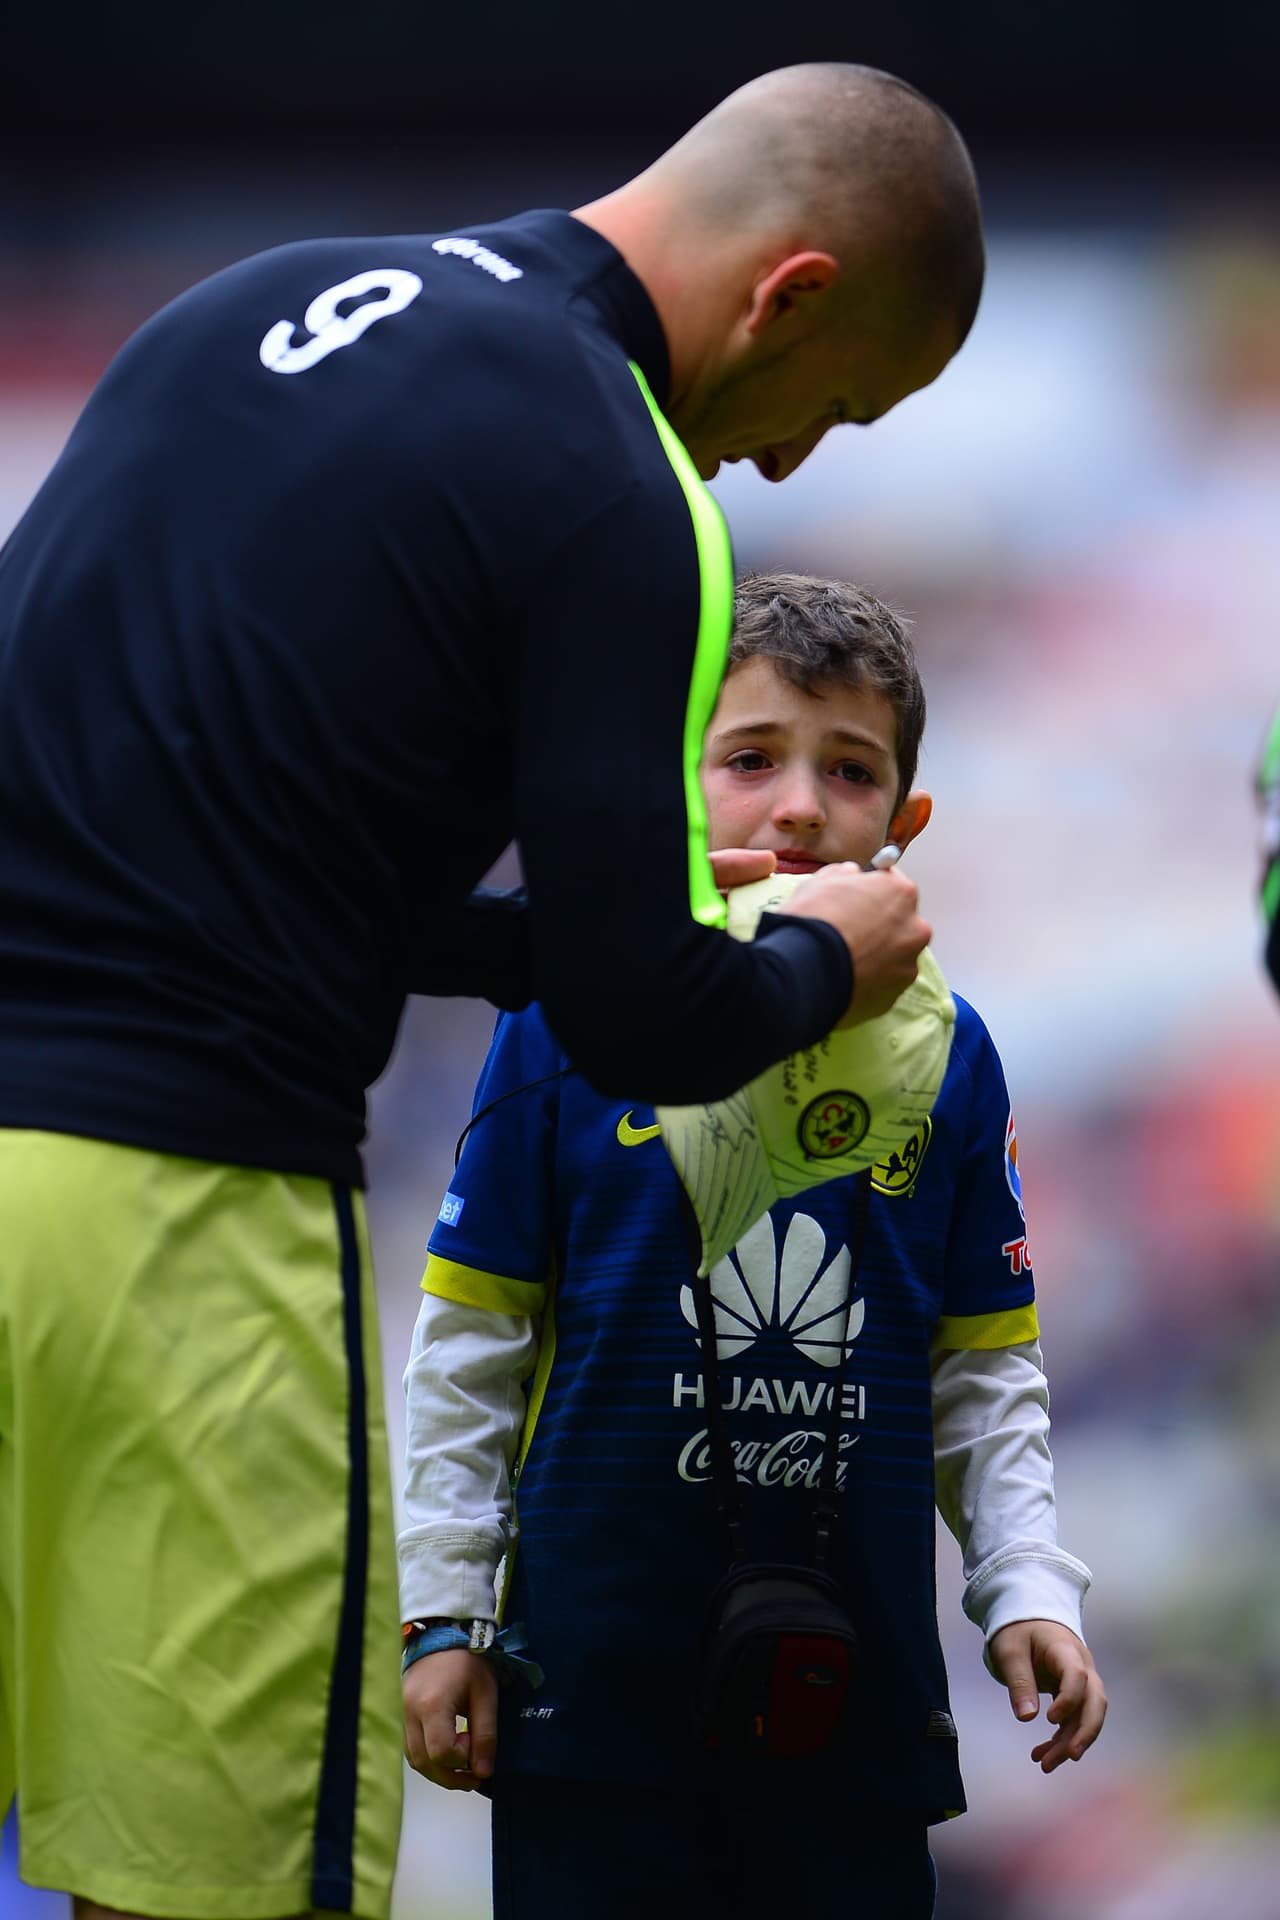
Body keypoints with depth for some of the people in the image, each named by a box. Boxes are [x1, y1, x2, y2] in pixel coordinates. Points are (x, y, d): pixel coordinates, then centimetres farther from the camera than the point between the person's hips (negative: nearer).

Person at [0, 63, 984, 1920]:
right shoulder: (615, 489, -7)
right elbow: (638, 1022, -6)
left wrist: (547, 934, 28)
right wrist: (823, 962, 16)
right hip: (167, 1193, -7)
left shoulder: (261, 301, 16)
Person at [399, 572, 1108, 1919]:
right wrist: (443, 1612, 1)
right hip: (599, 1659, -2)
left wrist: (1027, 1588, 0)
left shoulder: (946, 1054, 6)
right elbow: (470, 1342, 3)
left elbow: (986, 1372, 12)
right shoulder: (569, 1026, -1)